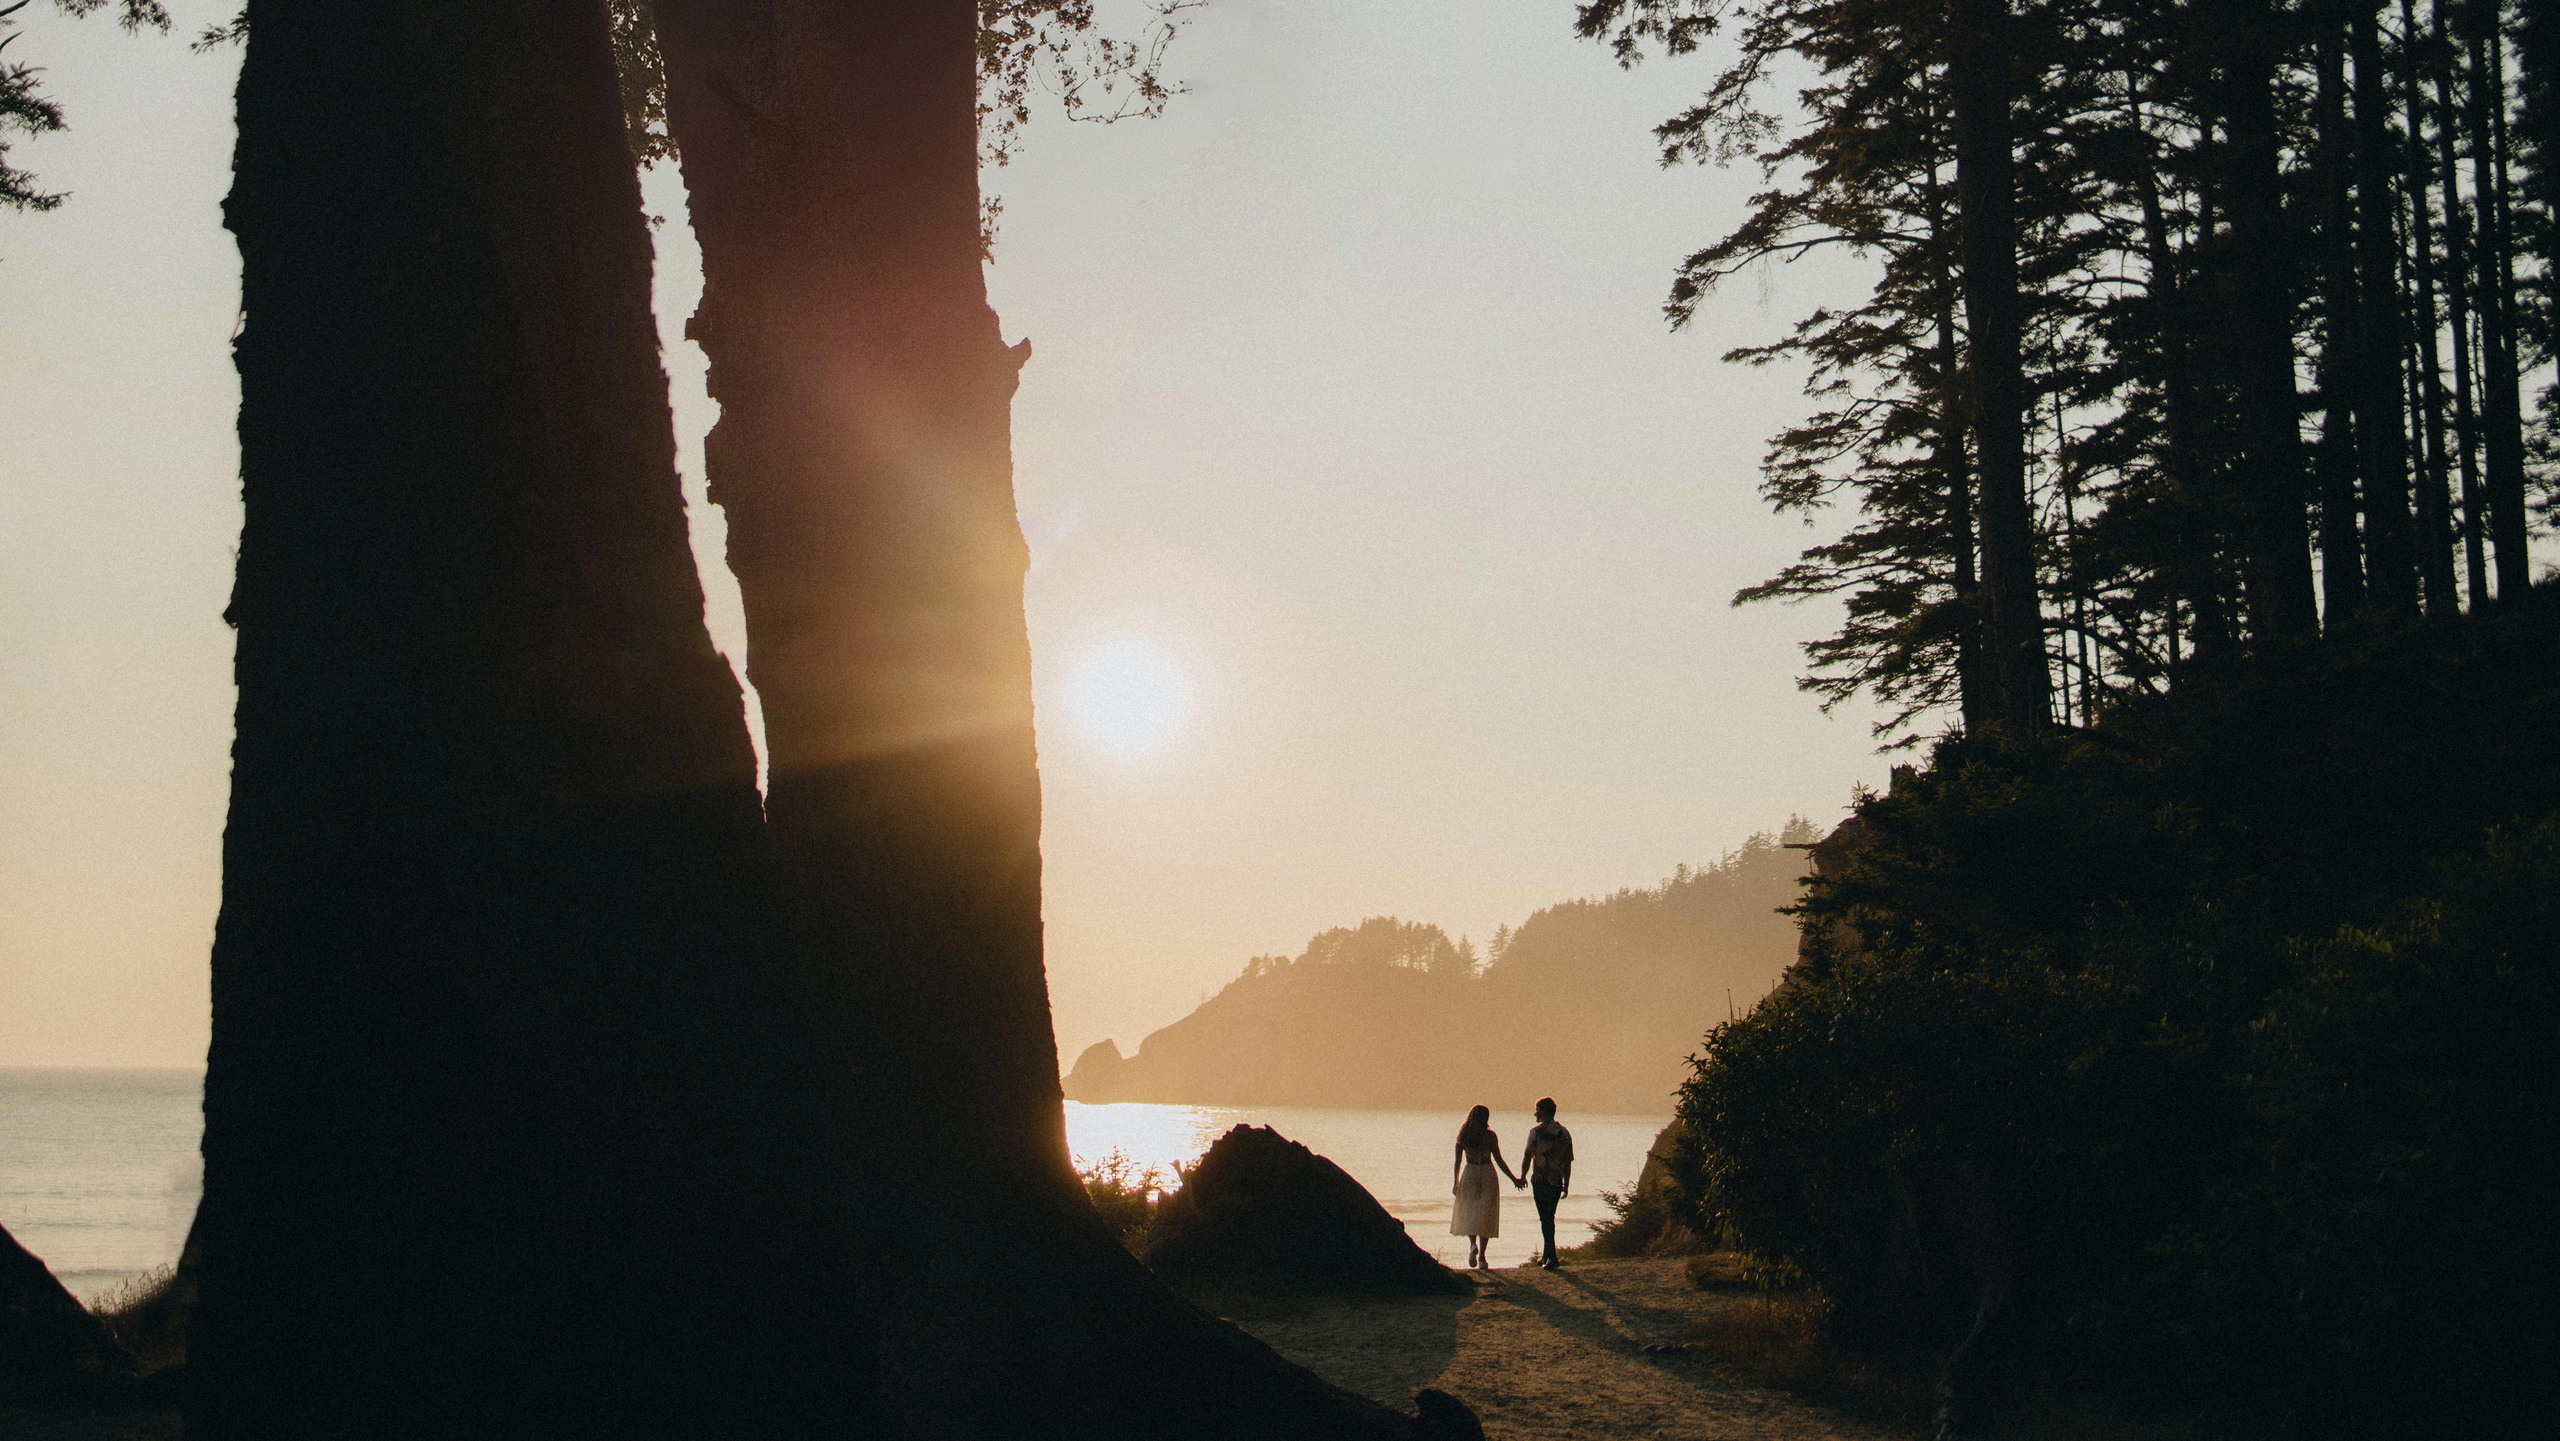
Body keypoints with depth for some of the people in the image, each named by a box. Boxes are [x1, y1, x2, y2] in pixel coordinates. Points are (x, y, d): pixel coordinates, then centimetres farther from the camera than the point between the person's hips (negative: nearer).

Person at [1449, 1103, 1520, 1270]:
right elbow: (1499, 1160, -6)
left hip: (1469, 1175, 1)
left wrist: (1455, 1182, 11)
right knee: (1486, 1216, 7)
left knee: (1468, 1213, 13)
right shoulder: (1490, 1136, -7)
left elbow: (1457, 1161, 0)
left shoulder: (1463, 1135, -3)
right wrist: (1513, 1179, 1)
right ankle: (1482, 1256, 5)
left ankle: (1472, 1244, -14)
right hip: (1488, 1174, -1)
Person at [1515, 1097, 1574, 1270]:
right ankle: (1547, 1256, 23)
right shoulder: (1564, 1133, 6)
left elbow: (1527, 1156, -7)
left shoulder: (1536, 1132, -8)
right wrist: (1566, 1185, 12)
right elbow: (1568, 1162, 7)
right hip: (1557, 1182, 5)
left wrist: (1522, 1177, 4)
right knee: (1549, 1218, 17)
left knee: (1545, 1219, -2)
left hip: (1540, 1180, -5)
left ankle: (1552, 1258, -7)